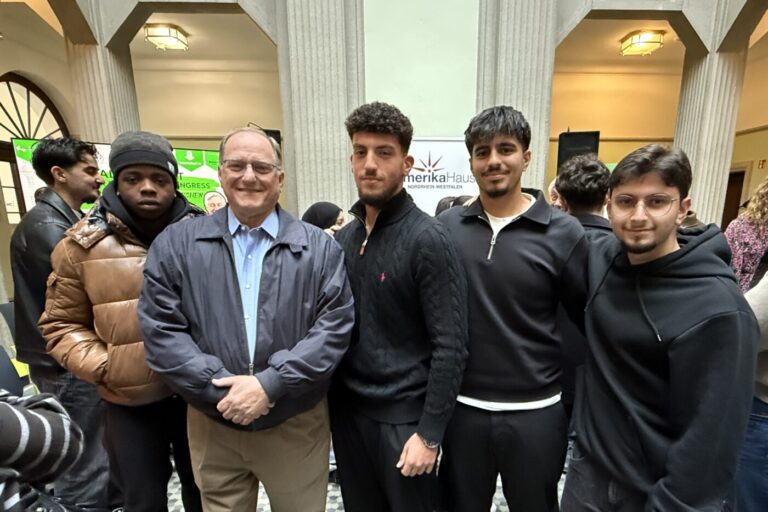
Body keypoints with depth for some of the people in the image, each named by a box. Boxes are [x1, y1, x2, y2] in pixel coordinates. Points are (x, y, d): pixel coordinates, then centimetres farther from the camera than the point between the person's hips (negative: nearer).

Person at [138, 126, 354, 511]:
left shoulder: (319, 248, -5)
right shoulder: (176, 244, -1)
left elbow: (335, 327, -10)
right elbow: (160, 331, -5)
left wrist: (270, 384, -18)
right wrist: (223, 389, -15)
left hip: (297, 425, 0)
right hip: (213, 425, 1)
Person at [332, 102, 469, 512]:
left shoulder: (427, 240, -17)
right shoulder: (343, 237, 3)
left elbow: (450, 346, -16)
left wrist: (429, 433, -15)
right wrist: (328, 399, 7)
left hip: (403, 416, -5)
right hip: (347, 411, 6)